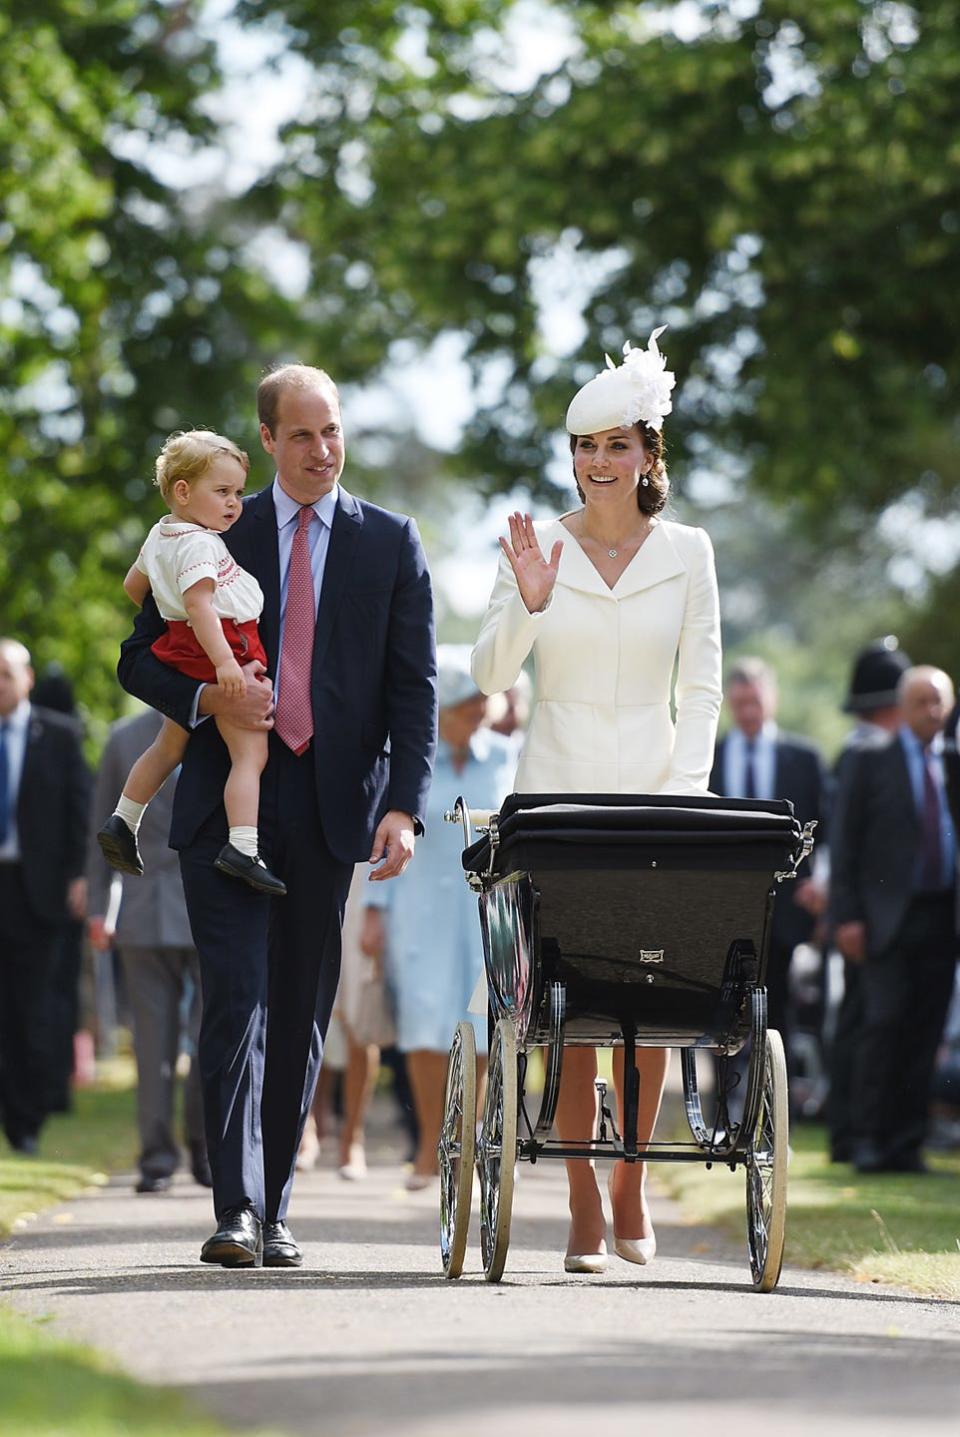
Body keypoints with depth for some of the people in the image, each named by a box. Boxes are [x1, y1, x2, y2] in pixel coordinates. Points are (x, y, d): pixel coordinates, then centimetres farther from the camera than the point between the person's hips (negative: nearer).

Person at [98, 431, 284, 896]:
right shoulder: (198, 544, -19)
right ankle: (242, 848, -21)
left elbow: (133, 585, 25)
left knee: (169, 745, 25)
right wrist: (224, 662, -36)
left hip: (185, 654, 10)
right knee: (250, 753, -11)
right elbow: (199, 604, -30)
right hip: (221, 647, -10)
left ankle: (122, 822, 30)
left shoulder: (161, 535, 12)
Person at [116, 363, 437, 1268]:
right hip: (226, 800, -1)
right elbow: (141, 659, 10)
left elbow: (413, 689, 4)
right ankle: (236, 1209, -15)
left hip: (329, 803, 1)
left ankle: (273, 1208, 14)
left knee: (301, 1009, 5)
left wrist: (403, 807, -9)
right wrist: (206, 698, -11)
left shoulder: (391, 545, 9)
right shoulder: (213, 534, 8)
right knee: (238, 997, -11)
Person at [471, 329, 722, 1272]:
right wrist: (529, 602, -17)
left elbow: (701, 688, 4)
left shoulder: (686, 553, 3)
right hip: (555, 795, 0)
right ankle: (584, 1205, 1)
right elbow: (490, 675, -1)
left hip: (653, 797, 0)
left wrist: (687, 793, -7)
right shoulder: (537, 547, 2)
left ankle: (631, 1191, 12)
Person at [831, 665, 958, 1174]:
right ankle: (869, 1139, -5)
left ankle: (907, 1144, 7)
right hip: (889, 916, -3)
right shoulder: (870, 760, 4)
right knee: (885, 1022, -11)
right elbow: (845, 843, 2)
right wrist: (846, 916, -6)